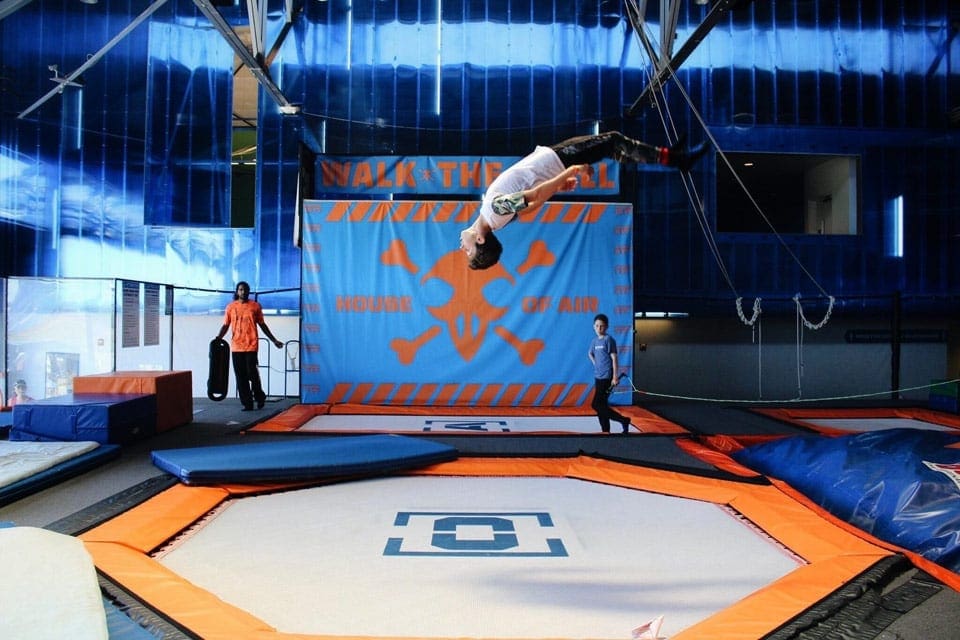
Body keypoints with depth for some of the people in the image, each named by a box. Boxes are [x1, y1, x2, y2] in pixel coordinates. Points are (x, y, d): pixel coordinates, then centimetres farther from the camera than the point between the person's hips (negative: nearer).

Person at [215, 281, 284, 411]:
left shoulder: (255, 306, 6)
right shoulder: (230, 307, 8)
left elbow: (262, 325, 12)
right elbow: (226, 325, 8)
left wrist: (274, 340, 12)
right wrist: (219, 337, -11)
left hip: (251, 346, -2)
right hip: (236, 347, 2)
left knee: (252, 374, -7)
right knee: (241, 377, 2)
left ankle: (259, 397, 18)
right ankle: (247, 404, 9)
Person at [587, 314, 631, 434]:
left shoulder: (609, 339, -10)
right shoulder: (594, 341, 11)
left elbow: (614, 358, -13)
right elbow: (590, 354, 32)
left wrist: (615, 377, -17)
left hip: (607, 377, -8)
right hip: (598, 377, 8)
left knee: (596, 405, -11)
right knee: (601, 405, 8)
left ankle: (624, 420, -2)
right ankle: (605, 431, 15)